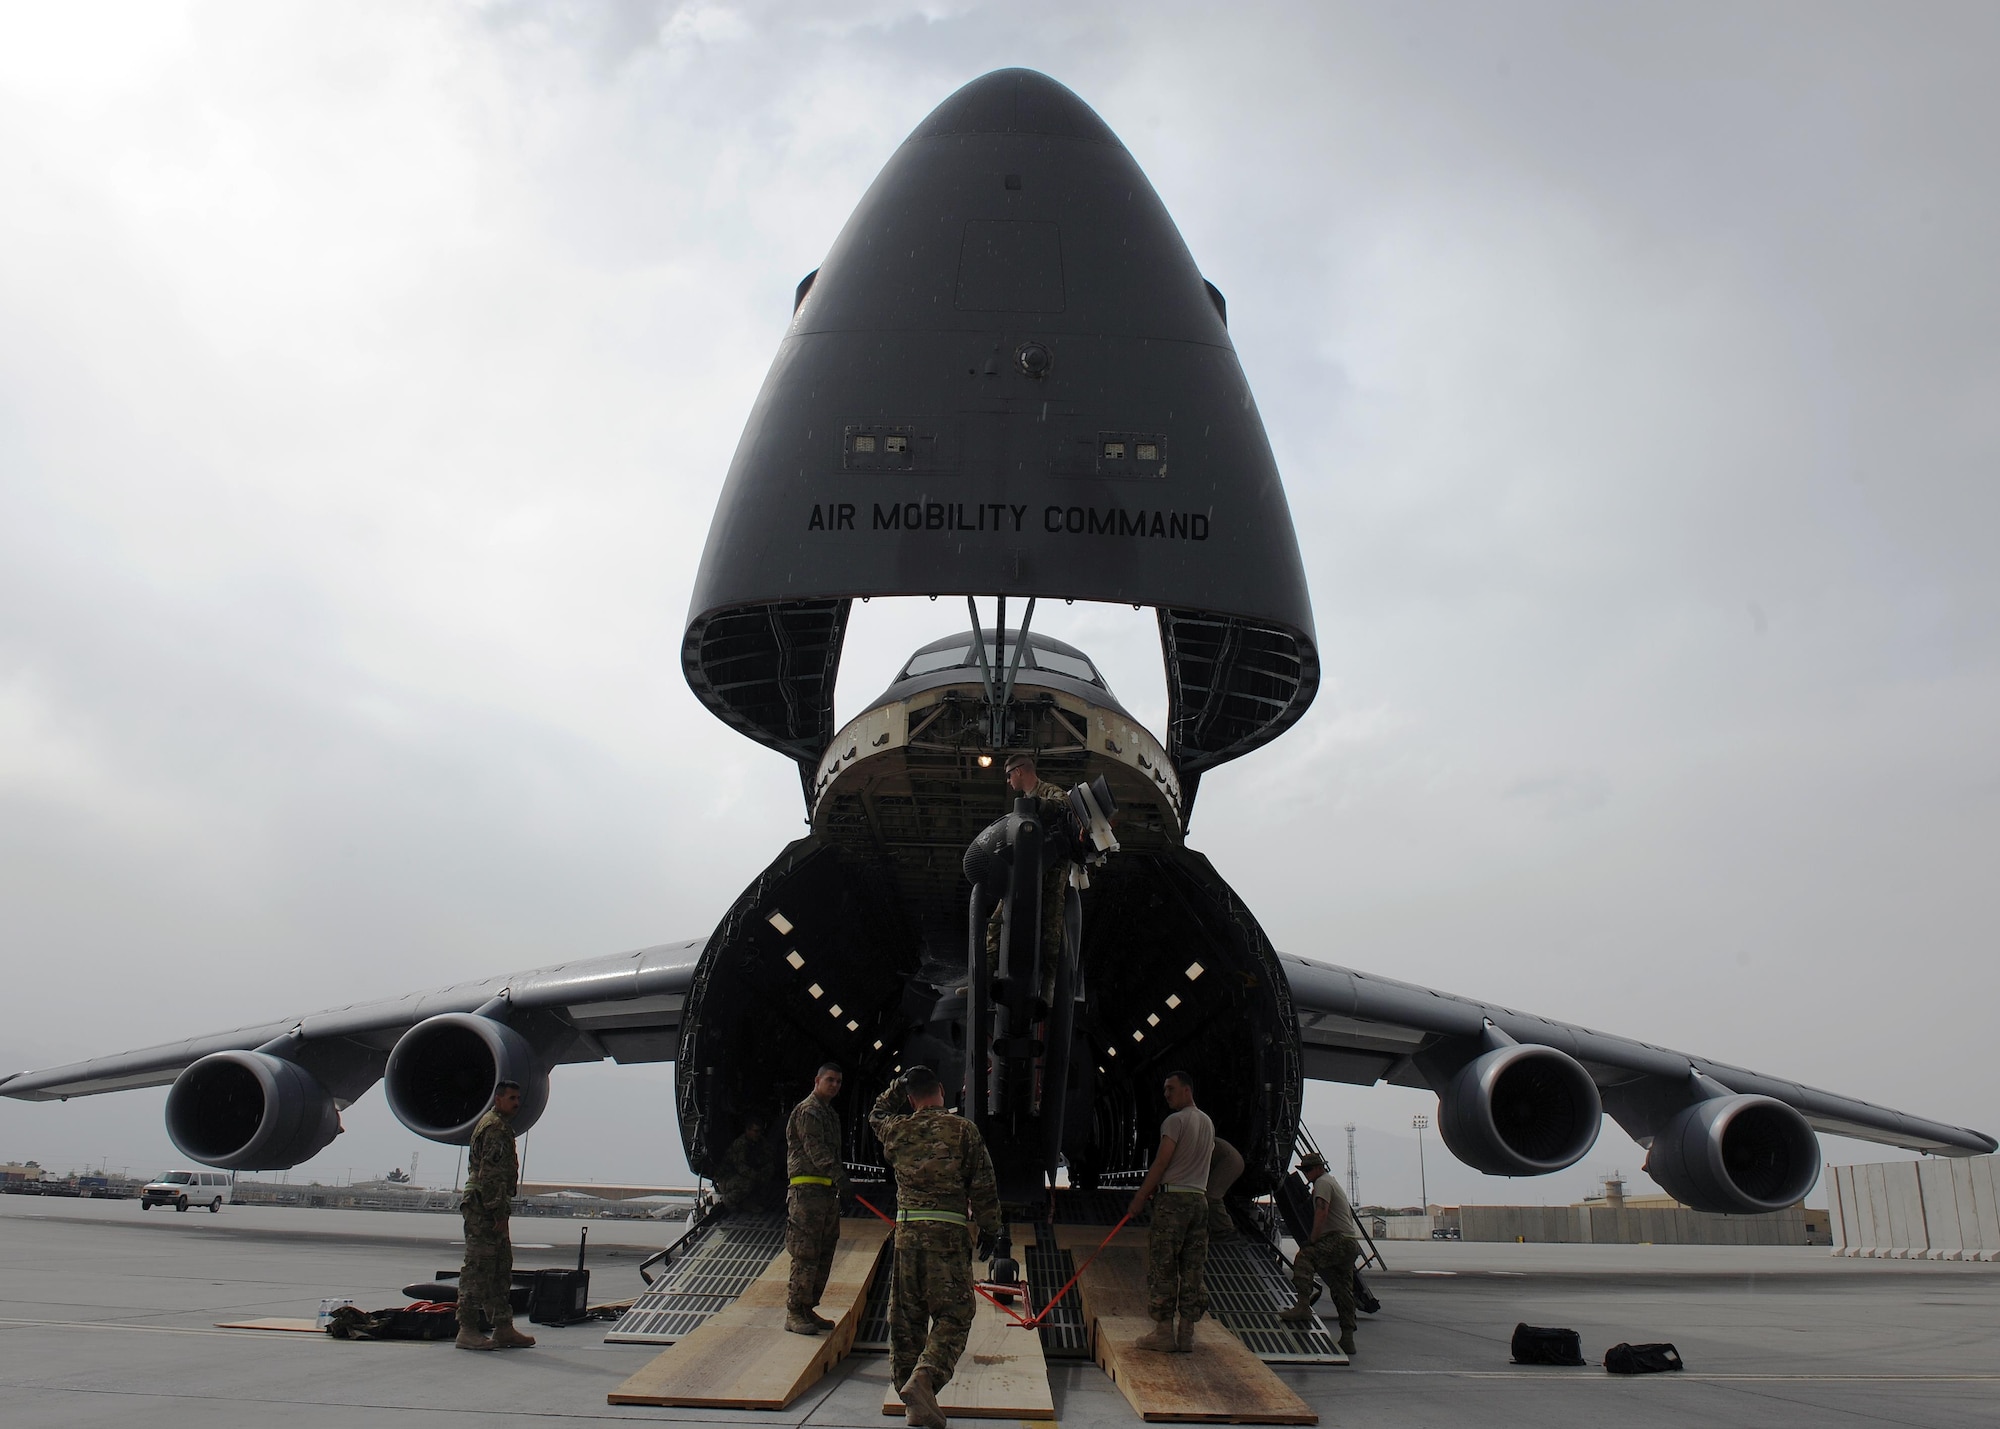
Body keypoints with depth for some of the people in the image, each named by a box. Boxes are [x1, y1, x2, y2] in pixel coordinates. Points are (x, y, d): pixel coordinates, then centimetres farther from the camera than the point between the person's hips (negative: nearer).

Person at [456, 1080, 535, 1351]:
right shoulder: (496, 1127, -12)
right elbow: (491, 1175, -19)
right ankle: (467, 1330, -3)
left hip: (491, 1209, 11)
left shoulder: (501, 1126, 21)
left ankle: (503, 1328, 14)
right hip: (485, 1209, -11)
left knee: (501, 1269, 11)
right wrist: (499, 1213, -21)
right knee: (478, 1268, -7)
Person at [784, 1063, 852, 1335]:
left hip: (828, 1192, 9)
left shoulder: (831, 1115, 22)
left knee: (824, 1254, 10)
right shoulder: (807, 1111, -8)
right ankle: (794, 1314, -4)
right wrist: (840, 1177, -28)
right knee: (806, 1254, -9)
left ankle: (807, 1309, 17)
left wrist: (841, 1179, 17)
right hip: (808, 1189, -9)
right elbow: (816, 1150, -19)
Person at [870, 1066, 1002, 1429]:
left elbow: (876, 1115, 32)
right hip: (948, 1233, -3)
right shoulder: (963, 1130, -2)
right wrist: (990, 1229, 8)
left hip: (906, 1230, 3)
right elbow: (984, 1186, -1)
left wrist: (897, 1087, 28)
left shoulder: (896, 1130, 6)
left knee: (906, 1317, 11)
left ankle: (908, 1389, 14)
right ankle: (924, 1378, -21)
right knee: (953, 1314, -1)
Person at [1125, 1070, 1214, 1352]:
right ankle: (1187, 1333, 9)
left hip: (1173, 1199, -8)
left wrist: (1140, 1197, -9)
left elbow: (1161, 1162, -14)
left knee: (1163, 1267, -3)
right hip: (1200, 1199, 8)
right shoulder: (1208, 1123, 16)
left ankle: (1164, 1332, -3)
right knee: (1193, 1270, 7)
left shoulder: (1175, 1121, -9)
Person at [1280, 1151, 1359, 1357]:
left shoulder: (1323, 1182, -2)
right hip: (1351, 1244, 11)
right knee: (1342, 1290, 10)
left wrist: (1313, 1240, -13)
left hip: (1338, 1240, -11)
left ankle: (1303, 1306, -37)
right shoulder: (1333, 1182, 29)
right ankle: (1347, 1339, 11)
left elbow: (1321, 1212, -16)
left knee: (1304, 1257, -26)